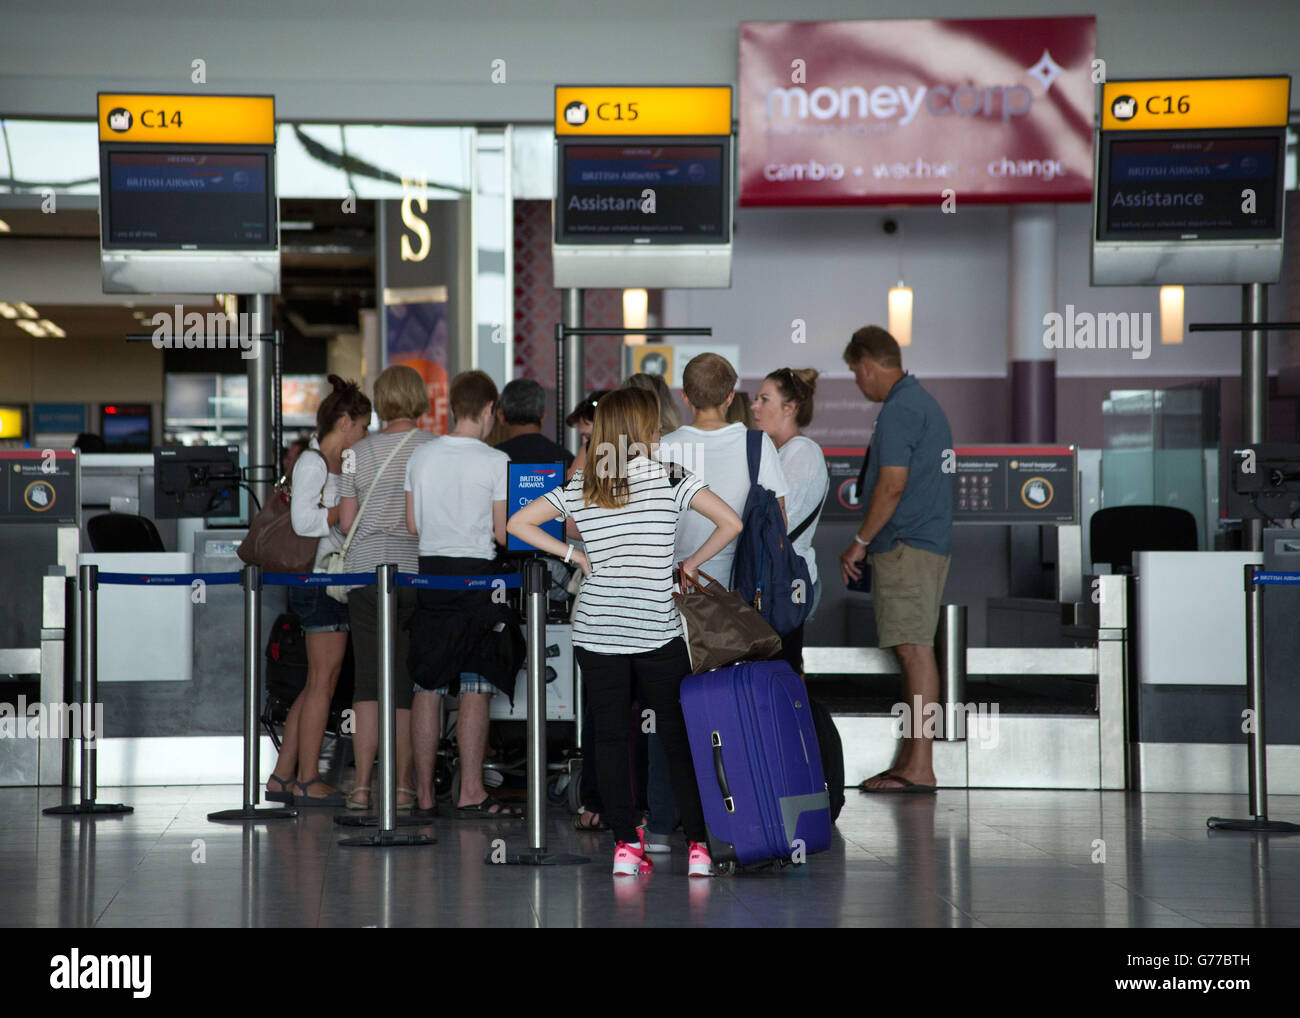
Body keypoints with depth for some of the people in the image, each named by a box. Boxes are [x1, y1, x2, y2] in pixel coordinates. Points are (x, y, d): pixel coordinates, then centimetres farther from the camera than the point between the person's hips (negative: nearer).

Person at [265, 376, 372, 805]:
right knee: (322, 681, -6)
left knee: (317, 685, 10)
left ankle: (281, 777, 13)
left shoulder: (336, 463, 18)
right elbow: (304, 520, -19)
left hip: (336, 582, 10)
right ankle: (308, 782, -1)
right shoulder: (312, 462, -10)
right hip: (320, 581, -10)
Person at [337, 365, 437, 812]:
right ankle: (402, 784, 6)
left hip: (365, 570, 2)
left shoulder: (359, 452, 4)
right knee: (410, 682, 5)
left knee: (369, 679, 4)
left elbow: (345, 522, 5)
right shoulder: (435, 449, -2)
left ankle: (362, 785, 3)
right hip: (417, 572, -2)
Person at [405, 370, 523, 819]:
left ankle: (424, 794, 11)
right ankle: (471, 793, -2)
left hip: (430, 574, 5)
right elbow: (503, 534, -9)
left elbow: (412, 525, 10)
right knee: (475, 690, -1)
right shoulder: (495, 461, -9)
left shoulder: (420, 457, 5)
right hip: (477, 577, -4)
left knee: (427, 688, 8)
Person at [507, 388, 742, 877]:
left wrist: (575, 555, 9)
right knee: (677, 735, 6)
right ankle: (697, 844, 4)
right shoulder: (670, 478, -3)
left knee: (609, 737, 7)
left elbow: (517, 523, 6)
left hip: (596, 630, 2)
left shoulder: (579, 488, 5)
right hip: (658, 630, -2)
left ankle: (626, 845, 6)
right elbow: (730, 523, -10)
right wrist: (692, 562, 5)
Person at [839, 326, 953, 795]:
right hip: (926, 543, 10)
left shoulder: (898, 410, -12)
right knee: (911, 651, 11)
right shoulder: (924, 402, 20)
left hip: (907, 546, -10)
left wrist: (860, 541, -11)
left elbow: (893, 485, -18)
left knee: (914, 650, -10)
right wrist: (872, 544, 23)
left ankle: (920, 767, -11)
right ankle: (908, 760, 14)